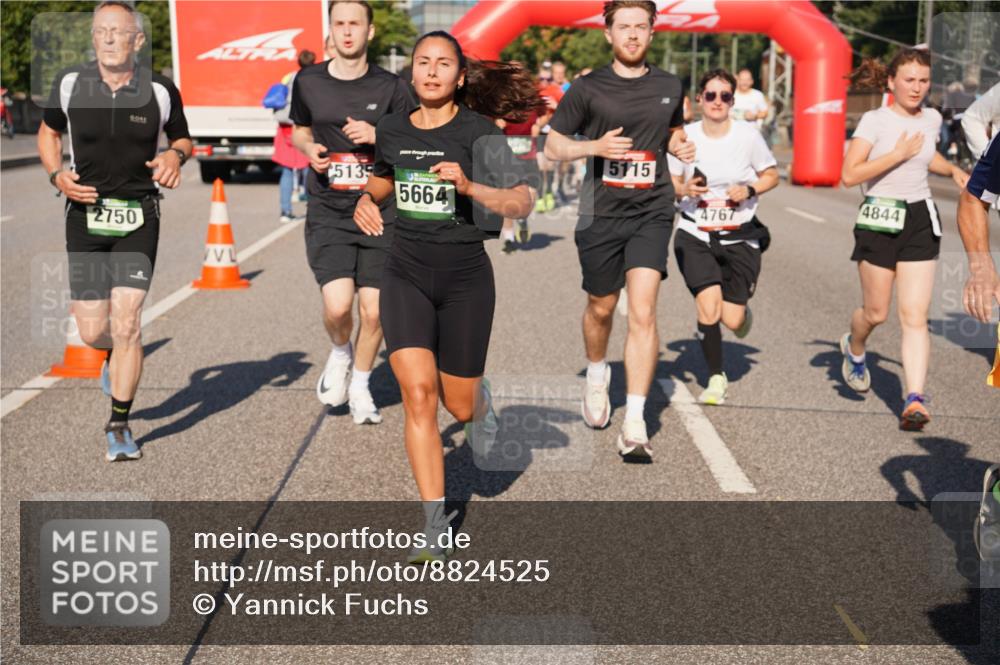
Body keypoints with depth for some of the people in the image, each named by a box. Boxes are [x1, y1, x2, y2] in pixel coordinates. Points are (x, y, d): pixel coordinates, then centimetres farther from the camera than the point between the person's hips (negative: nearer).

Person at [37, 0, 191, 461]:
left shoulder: (160, 92, -4)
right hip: (86, 213, 1)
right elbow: (48, 133, 14)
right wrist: (56, 175, -5)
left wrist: (175, 155, -10)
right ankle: (117, 355, 42)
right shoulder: (69, 85, -2)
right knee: (92, 331, 2)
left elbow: (182, 137, 13)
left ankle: (119, 426, 5)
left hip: (138, 217, -1)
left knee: (126, 320, -11)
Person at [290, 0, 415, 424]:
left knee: (373, 311, 1)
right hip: (328, 214, 0)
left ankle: (360, 386, 26)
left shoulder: (390, 87, 0)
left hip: (380, 214, 0)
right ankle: (339, 353, 19)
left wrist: (377, 136, -13)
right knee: (337, 306, -16)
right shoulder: (308, 82, 4)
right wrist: (309, 148, -3)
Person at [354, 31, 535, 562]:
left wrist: (468, 185, -35)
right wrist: (366, 201, 5)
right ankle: (434, 524, -5)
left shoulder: (478, 132, -9)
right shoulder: (391, 130, 4)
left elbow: (522, 204, -20)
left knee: (459, 404, 7)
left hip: (465, 278, -2)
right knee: (417, 394, -13)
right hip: (406, 275, 3)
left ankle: (481, 401, 48)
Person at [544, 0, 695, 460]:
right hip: (601, 214, 0)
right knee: (601, 308, 15)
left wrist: (681, 147, 2)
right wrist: (595, 146, -16)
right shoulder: (588, 88, -1)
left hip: (652, 212, 0)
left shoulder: (669, 87, 7)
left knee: (643, 313, -13)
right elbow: (552, 147, 3)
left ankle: (635, 426, -13)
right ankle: (597, 376, 48)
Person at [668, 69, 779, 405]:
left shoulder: (748, 136, -7)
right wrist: (685, 189, -15)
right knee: (708, 307, -16)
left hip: (739, 238, 0)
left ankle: (743, 311, 37)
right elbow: (671, 183, 7)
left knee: (732, 320, -4)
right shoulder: (685, 136, -4)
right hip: (695, 235, 0)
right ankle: (716, 379, 8)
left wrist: (750, 190, -15)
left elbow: (771, 176, 5)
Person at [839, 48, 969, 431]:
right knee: (876, 312, 5)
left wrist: (953, 171, 12)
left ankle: (915, 400, -11)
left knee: (915, 317, -6)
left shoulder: (932, 119, 9)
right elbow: (850, 174, -16)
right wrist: (898, 154, -19)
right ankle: (854, 348, 40)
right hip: (879, 220, -4)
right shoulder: (875, 121, -8)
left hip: (920, 220, 4)